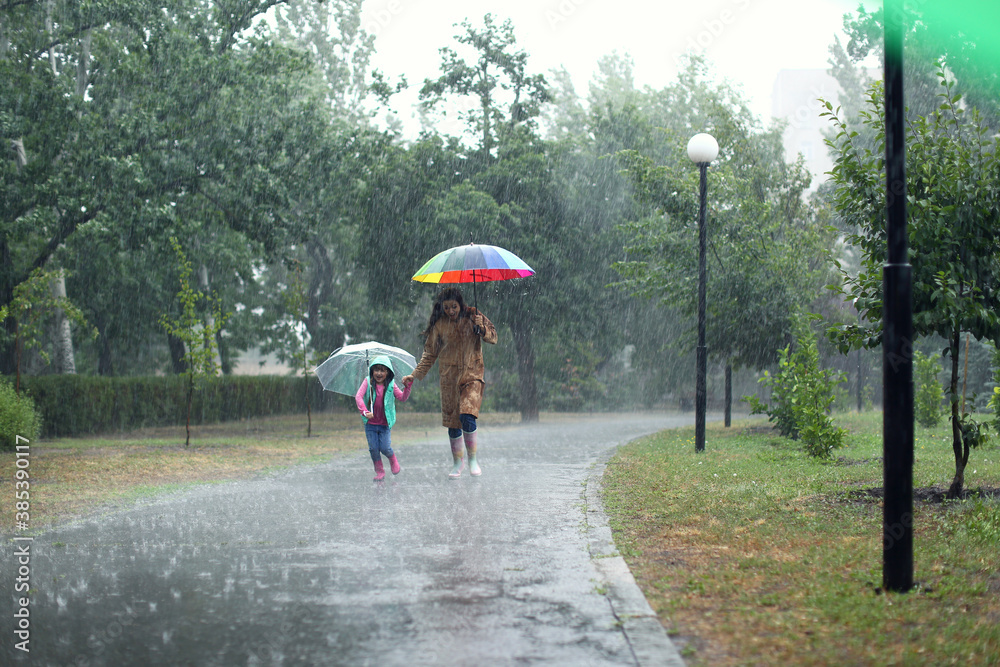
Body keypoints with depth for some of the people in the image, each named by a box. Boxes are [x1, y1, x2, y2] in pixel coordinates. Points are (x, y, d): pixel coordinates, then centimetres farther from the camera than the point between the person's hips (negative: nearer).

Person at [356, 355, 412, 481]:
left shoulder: (391, 385, -1)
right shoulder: (368, 382, -5)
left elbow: (402, 398, -6)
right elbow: (358, 396, -15)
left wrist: (407, 387, -23)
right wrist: (364, 411, -29)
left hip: (385, 424, -1)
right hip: (370, 424, 1)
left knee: (385, 448, -9)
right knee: (373, 448, 0)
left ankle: (393, 461, 25)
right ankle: (379, 472, 18)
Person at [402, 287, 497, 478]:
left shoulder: (472, 316, 1)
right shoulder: (439, 325, 2)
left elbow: (493, 338, 3)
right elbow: (430, 353, 10)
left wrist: (482, 328, -17)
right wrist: (415, 375, 4)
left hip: (472, 374, -2)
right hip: (449, 376, 2)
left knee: (467, 415, -20)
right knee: (452, 421, 3)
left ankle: (472, 459, -5)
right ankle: (457, 462, 21)